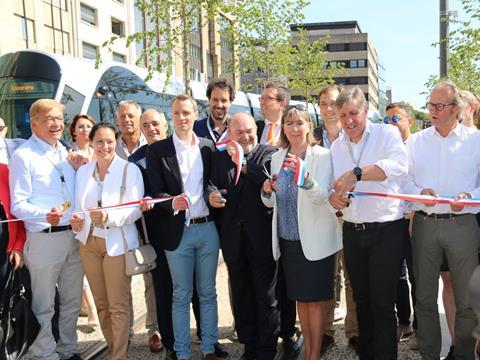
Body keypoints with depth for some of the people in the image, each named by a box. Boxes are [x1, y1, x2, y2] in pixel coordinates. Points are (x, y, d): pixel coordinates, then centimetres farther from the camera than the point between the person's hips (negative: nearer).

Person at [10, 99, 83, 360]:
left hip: (74, 235, 7)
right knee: (44, 306, 3)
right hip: (44, 238, -7)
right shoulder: (23, 156, -8)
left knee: (72, 301, 17)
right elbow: (18, 205, -14)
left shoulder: (65, 151, 13)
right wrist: (45, 215, -29)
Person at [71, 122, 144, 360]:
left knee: (118, 305, -1)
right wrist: (76, 221, -8)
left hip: (117, 243, -5)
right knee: (101, 303, 14)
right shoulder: (83, 171, 8)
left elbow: (135, 209, -11)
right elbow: (78, 206, 14)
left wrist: (108, 217, -27)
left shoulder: (130, 170, -7)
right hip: (88, 242, 5)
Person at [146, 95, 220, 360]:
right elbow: (155, 192, -8)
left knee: (207, 292, 12)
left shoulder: (208, 147, 7)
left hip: (207, 229, 3)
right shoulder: (157, 150, -2)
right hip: (178, 231, -2)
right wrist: (173, 202, -26)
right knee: (181, 295, 8)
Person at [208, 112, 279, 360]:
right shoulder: (219, 158, 10)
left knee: (266, 298, 7)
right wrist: (211, 194, -19)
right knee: (241, 298, 15)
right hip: (233, 240, 4)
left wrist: (242, 162, -17)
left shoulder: (269, 154, -1)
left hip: (261, 238, -4)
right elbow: (212, 184, 2)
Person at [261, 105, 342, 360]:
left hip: (314, 240, -5)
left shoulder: (322, 156, -11)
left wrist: (305, 176, -40)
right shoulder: (277, 157, 5)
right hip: (287, 240, 5)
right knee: (300, 298, 16)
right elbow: (271, 203, 11)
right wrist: (267, 191, -11)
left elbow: (321, 197, -23)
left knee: (315, 299, 6)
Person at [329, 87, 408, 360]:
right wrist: (335, 199, -12)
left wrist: (356, 173, -36)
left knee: (383, 304, 0)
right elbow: (334, 187, 11)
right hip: (352, 232, 6)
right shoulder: (337, 146, 9)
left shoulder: (387, 134, -7)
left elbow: (400, 163, -28)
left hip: (386, 231, -5)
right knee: (362, 301, 17)